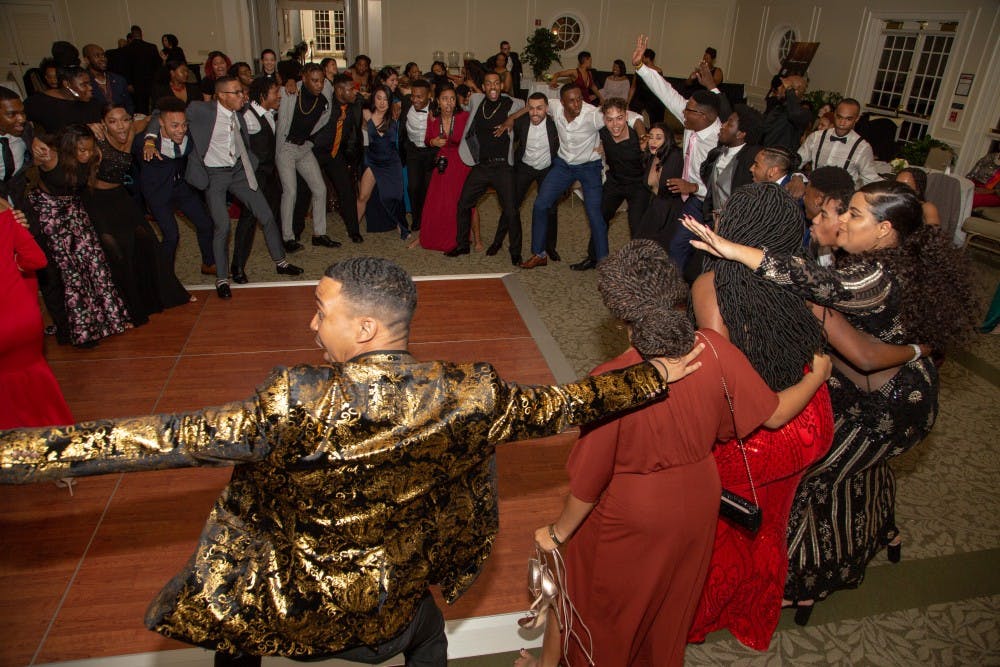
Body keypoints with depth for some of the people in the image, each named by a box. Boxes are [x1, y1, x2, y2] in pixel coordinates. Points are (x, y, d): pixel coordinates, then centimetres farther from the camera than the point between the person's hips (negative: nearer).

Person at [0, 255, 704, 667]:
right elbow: (559, 407, -10)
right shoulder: (469, 395, -22)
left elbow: (162, 438, -31)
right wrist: (655, 375, 2)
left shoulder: (299, 404, -32)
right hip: (396, 598, 3)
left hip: (286, 599, -2)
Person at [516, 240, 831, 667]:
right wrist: (817, 376, 12)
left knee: (600, 601, 24)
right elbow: (774, 414, -8)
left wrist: (559, 532, -5)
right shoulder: (714, 350, -22)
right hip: (696, 501, 4)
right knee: (669, 602, 31)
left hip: (629, 514, -4)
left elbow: (590, 476, -23)